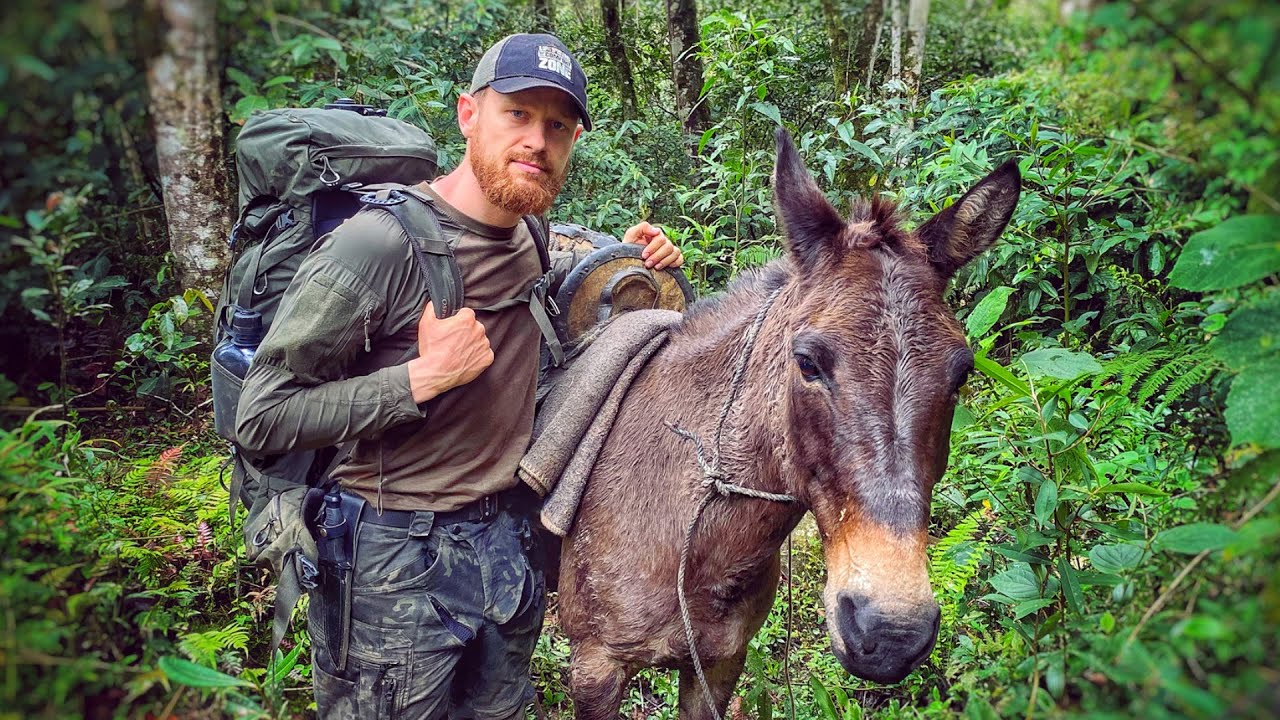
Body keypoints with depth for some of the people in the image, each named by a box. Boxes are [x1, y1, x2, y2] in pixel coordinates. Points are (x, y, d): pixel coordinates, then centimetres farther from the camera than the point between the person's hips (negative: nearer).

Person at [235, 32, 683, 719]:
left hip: (511, 538, 7)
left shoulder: (533, 242, 1)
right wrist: (423, 378, -27)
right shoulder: (379, 243, -22)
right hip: (397, 560, -7)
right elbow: (261, 419, -19)